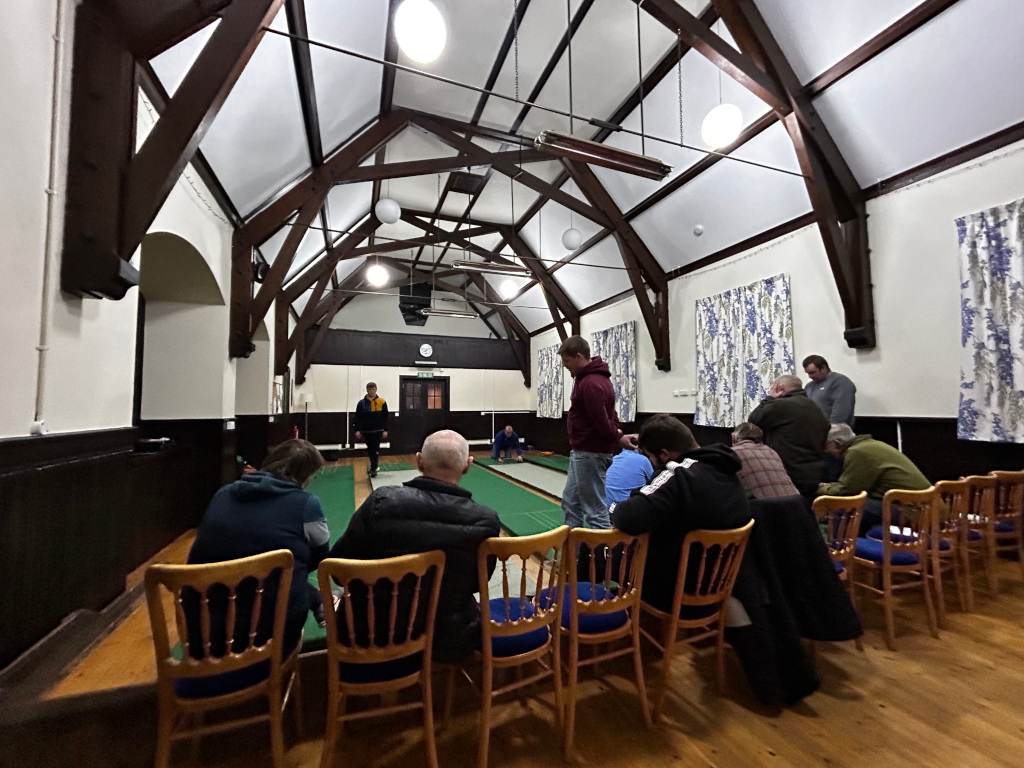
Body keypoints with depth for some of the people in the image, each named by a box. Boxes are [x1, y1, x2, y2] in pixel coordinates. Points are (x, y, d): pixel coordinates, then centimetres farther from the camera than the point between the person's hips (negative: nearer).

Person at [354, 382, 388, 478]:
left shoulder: (382, 402, -1)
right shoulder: (361, 403, 2)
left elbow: (385, 417, 2)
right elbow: (358, 418, 3)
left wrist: (385, 430, -3)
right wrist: (357, 430, -4)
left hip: (378, 431, -1)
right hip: (366, 431, 2)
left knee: (375, 450, -2)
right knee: (370, 450, 11)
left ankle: (373, 469, 4)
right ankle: (373, 464, 31)